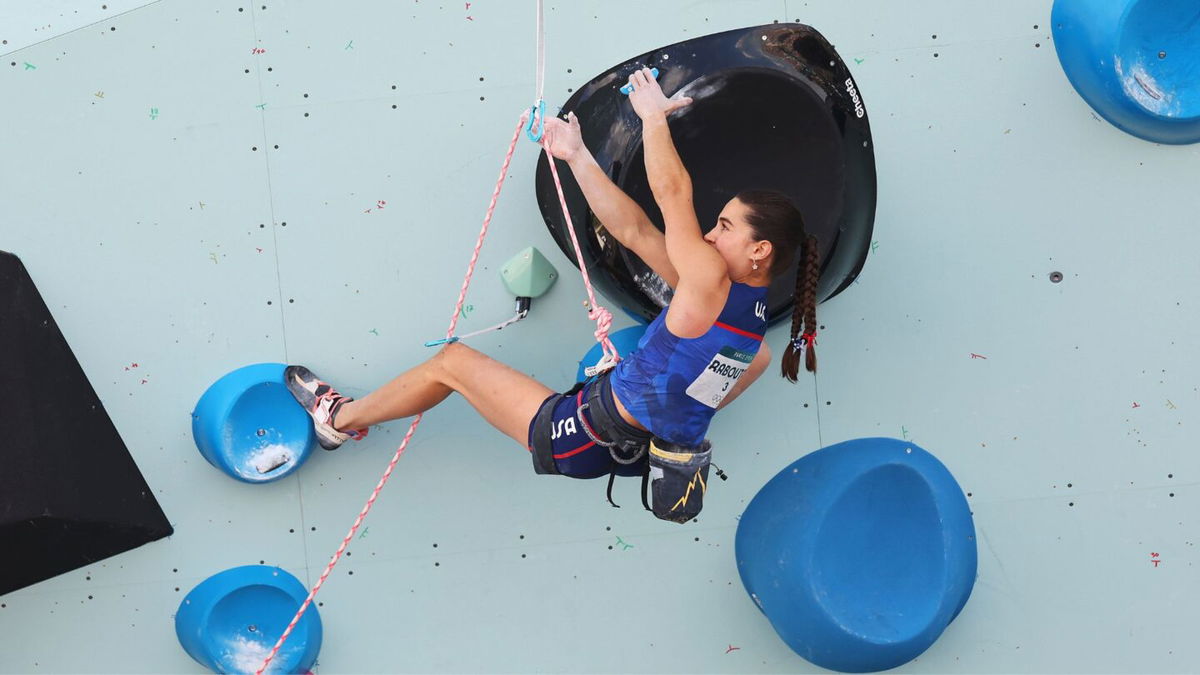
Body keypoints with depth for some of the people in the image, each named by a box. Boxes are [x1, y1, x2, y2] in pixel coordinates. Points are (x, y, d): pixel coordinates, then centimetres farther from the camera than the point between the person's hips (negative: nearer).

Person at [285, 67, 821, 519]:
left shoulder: (711, 285, -25)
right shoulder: (750, 309, 1)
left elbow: (672, 192, -27)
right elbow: (636, 232, 4)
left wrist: (653, 116, -11)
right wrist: (577, 158, 4)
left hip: (579, 440, -8)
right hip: (634, 453, 8)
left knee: (452, 361, 10)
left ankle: (339, 418, 30)